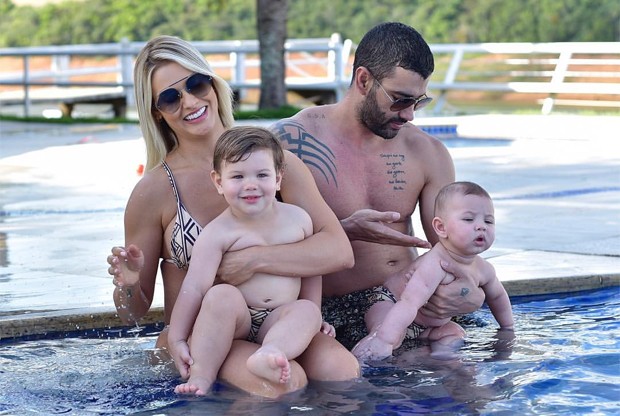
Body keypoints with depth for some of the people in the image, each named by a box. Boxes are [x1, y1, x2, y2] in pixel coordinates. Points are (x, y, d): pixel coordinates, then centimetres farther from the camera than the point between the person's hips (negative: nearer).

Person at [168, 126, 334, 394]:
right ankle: (201, 377, -36)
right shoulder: (218, 233, -9)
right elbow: (194, 287, -15)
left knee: (308, 310, -26)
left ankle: (269, 354, -53)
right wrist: (176, 338, -21)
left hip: (278, 321, 3)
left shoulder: (298, 219, 5)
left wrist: (313, 318, 19)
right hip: (236, 322, -3)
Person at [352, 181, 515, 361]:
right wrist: (385, 339, -59)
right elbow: (410, 302, -49)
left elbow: (497, 297, 14)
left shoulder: (483, 269, -10)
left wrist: (508, 329, 21)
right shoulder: (435, 264, -37)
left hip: (432, 325, 9)